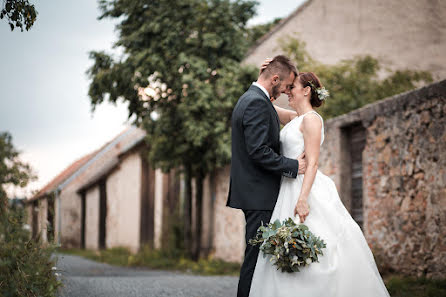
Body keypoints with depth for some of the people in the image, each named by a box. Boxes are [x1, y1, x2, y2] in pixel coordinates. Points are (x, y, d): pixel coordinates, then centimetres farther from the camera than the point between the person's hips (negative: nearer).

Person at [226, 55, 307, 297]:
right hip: (259, 195, -11)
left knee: (257, 256, 13)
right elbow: (259, 151, -23)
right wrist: (293, 166, -16)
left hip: (253, 193, 11)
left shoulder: (248, 99, 18)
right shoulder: (258, 103, -15)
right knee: (256, 256, -8)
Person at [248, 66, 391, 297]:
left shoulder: (311, 119, -9)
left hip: (305, 189, -9)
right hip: (288, 189, 9)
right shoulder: (294, 118, 17)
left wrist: (303, 199, -27)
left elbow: (312, 163, -17)